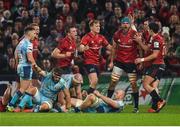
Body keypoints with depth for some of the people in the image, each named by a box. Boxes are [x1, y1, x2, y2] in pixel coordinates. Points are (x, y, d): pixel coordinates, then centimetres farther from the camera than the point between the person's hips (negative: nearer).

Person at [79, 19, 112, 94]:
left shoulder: (101, 37, 8)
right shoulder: (87, 37, -11)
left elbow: (109, 47, 16)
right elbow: (80, 49, -24)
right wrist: (84, 48, -47)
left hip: (97, 62, 7)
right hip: (89, 62, -7)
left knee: (93, 83, 8)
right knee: (94, 81, -22)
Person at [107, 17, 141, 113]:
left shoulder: (135, 34, -11)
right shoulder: (117, 34, -1)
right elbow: (114, 48, 12)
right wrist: (112, 61, 11)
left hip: (131, 62, -3)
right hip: (119, 61, 3)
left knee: (133, 84, -2)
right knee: (113, 82, -2)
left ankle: (136, 107, 7)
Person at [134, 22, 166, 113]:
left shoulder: (157, 39, -14)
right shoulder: (155, 39, 17)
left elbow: (155, 55, -19)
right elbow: (147, 49, 24)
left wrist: (142, 59, -16)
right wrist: (139, 42, 16)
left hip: (157, 65, -10)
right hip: (160, 65, 10)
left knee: (145, 84, -12)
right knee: (153, 87, 7)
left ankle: (160, 101, -18)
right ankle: (155, 107, 2)